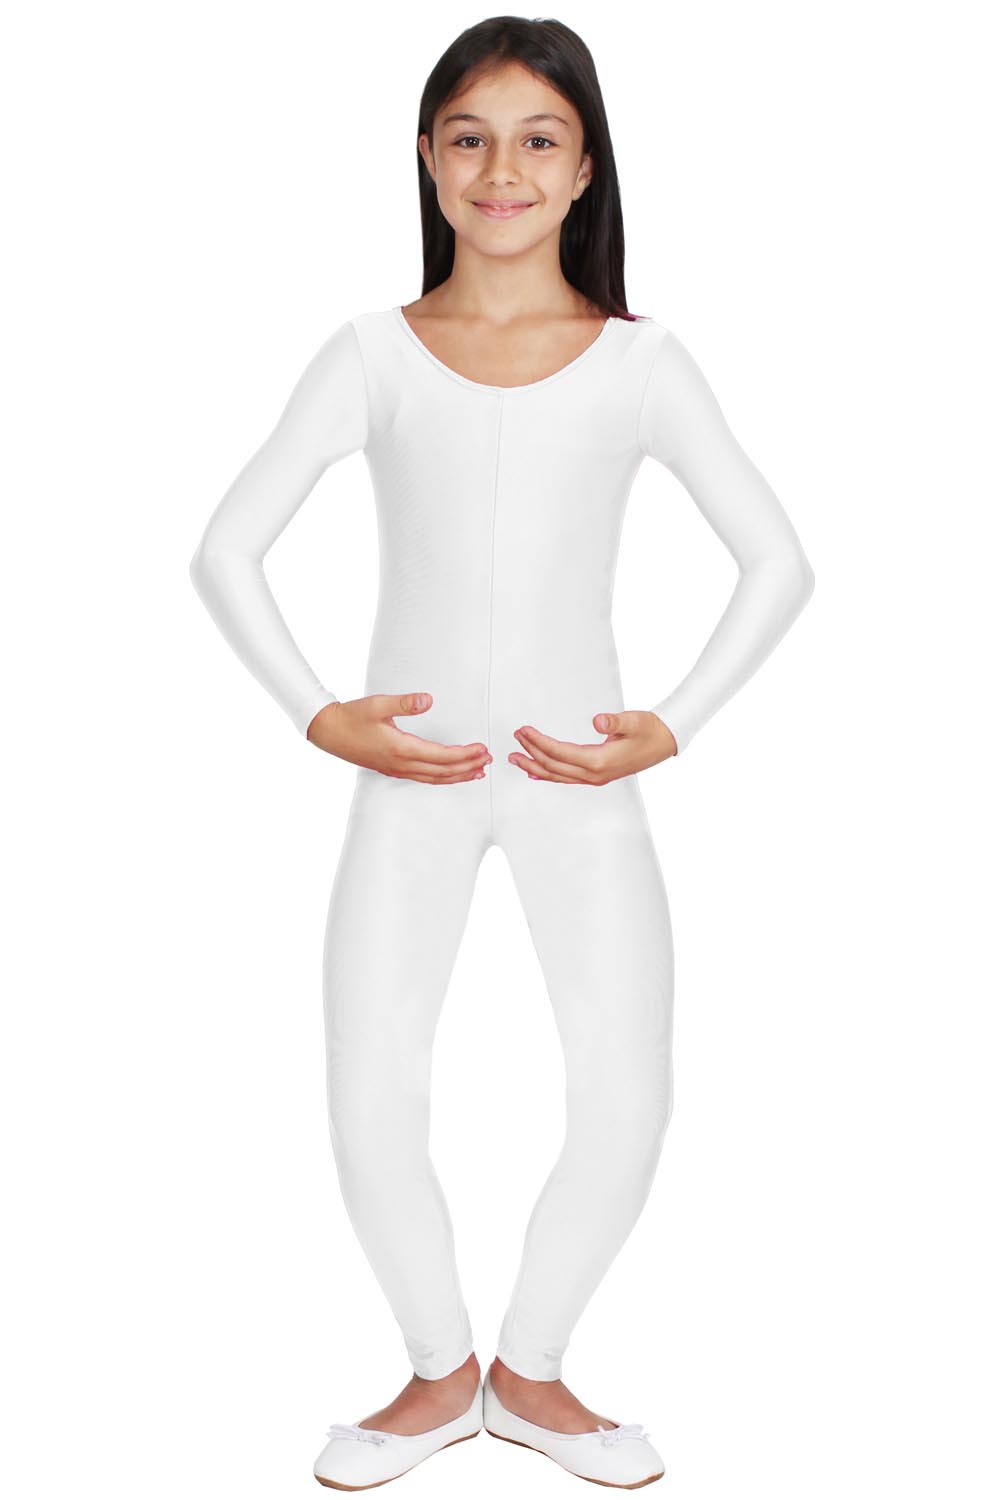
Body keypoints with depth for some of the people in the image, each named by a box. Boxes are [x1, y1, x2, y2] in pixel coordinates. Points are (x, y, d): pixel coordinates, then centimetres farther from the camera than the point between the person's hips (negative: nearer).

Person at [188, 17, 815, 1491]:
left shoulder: (640, 360, 2)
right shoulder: (372, 356, 2)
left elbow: (778, 562, 5)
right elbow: (226, 552, 4)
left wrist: (672, 729, -4)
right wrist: (318, 718, -5)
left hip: (580, 774, 0)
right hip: (411, 769, 0)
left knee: (628, 1109, -6)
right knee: (370, 1111, -5)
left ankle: (530, 1369, 22)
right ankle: (441, 1373, 23)